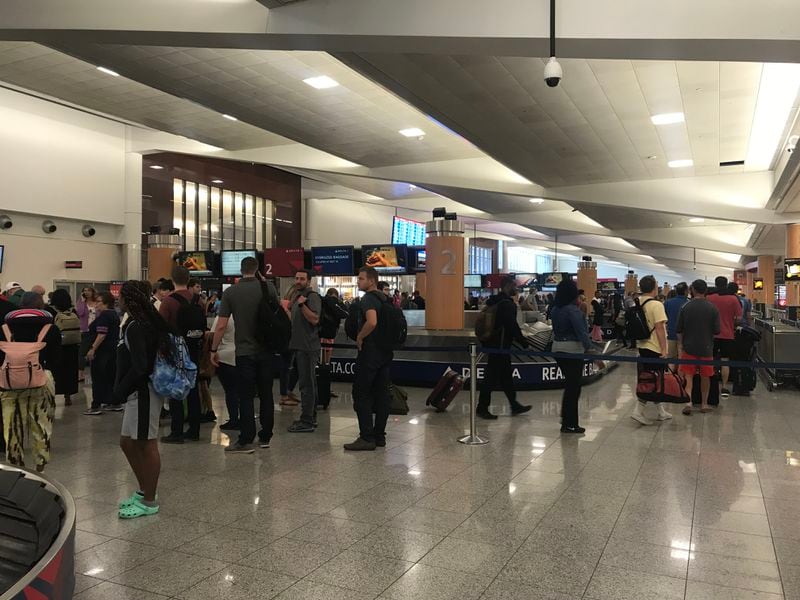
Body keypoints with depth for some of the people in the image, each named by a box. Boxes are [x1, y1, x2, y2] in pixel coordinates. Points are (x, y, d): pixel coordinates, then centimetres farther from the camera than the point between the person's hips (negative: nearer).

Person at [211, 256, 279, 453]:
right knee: (266, 394, 11)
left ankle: (246, 441, 3)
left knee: (246, 397, 2)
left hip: (245, 352, -2)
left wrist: (214, 350, 5)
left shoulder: (230, 292, -4)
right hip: (266, 350, 2)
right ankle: (265, 437, 19)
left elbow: (221, 326, -5)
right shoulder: (268, 287, -3)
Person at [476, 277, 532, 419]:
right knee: (492, 377, -4)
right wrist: (523, 342, -11)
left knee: (506, 375, 16)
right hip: (501, 345, -10)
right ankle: (482, 408, 2)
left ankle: (514, 405, 25)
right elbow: (513, 325, -20)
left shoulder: (495, 301, 14)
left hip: (494, 343, 10)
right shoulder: (507, 303, -16)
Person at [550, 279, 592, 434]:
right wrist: (590, 349, -22)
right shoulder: (572, 310, -17)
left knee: (570, 384, 20)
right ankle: (569, 424, 6)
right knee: (573, 386, 1)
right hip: (573, 349, -8)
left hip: (557, 348, 8)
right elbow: (581, 331, -21)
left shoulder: (555, 310, 7)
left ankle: (566, 419, 26)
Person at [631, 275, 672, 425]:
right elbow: (659, 328, -19)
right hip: (655, 349, -8)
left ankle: (661, 412, 24)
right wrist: (664, 350, -15)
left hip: (642, 347, 8)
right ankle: (638, 411, -5)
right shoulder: (656, 305, -16)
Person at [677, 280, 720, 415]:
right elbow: (716, 330, -4)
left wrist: (682, 344, 14)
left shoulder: (686, 307, -7)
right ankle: (704, 404, 22)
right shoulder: (713, 308, -7)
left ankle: (688, 401, -13)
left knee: (688, 375, 4)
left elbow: (678, 329, -2)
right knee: (705, 376, 13)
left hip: (689, 347, -1)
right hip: (706, 347, 1)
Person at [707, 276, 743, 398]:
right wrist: (731, 323, 16)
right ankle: (724, 387, 6)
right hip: (728, 334, 0)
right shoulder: (733, 299, -6)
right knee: (725, 361, 5)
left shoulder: (709, 299, -6)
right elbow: (739, 318, -4)